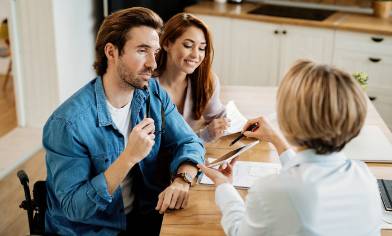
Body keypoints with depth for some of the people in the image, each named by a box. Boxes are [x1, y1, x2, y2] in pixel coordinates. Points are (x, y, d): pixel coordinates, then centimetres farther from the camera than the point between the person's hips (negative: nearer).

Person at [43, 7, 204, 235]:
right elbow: (74, 208, -22)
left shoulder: (154, 93, -4)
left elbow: (189, 142, -2)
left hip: (144, 217, 6)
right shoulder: (69, 122, -23)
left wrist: (181, 180, -23)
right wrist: (129, 157, -32)